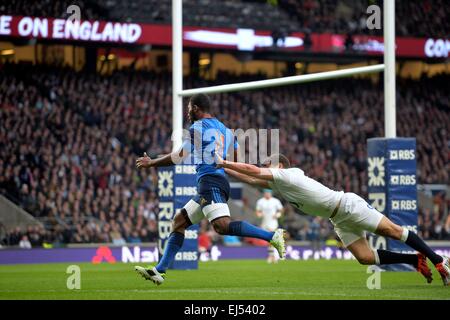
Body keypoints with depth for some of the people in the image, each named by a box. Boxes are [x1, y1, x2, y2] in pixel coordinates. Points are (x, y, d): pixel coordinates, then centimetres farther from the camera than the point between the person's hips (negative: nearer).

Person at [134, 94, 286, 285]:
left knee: (222, 225, -27)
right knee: (179, 221, 12)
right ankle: (160, 271, 6)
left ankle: (272, 236, -35)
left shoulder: (198, 127, -1)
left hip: (210, 182, -10)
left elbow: (179, 158, 2)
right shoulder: (224, 129, 22)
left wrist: (151, 163, 14)